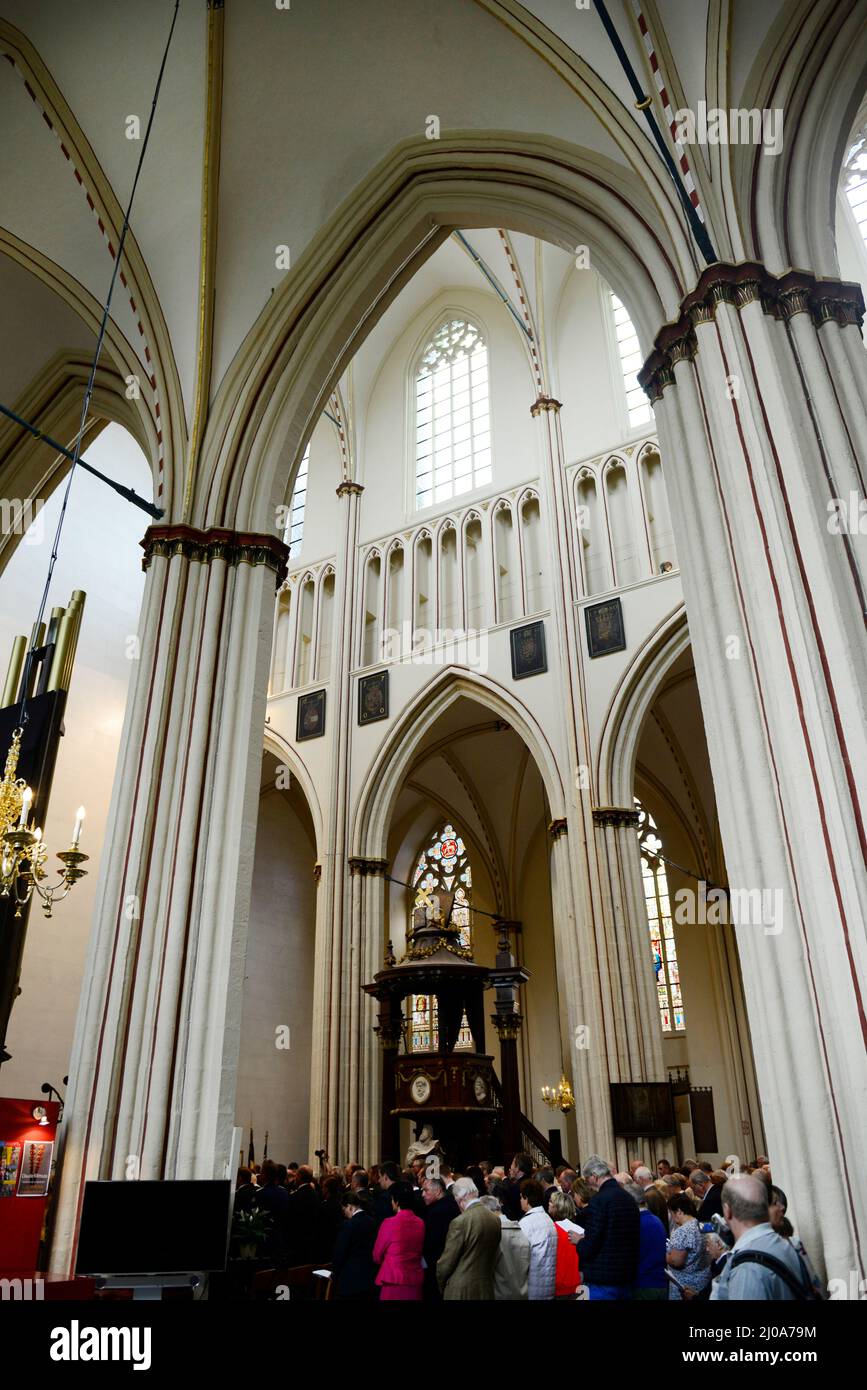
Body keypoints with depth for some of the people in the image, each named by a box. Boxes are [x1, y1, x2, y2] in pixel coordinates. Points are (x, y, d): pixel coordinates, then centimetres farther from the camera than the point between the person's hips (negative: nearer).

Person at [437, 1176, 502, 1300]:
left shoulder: (460, 1222, -20)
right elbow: (493, 1258, 9)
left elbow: (446, 1263, -12)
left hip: (461, 1291, -6)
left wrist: (441, 1285, 5)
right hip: (487, 1290, 6)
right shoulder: (495, 1220, -2)